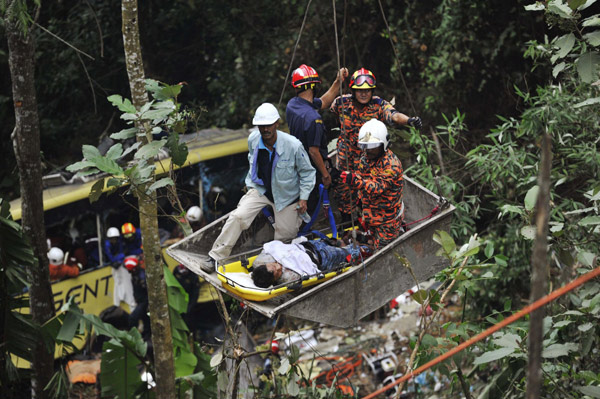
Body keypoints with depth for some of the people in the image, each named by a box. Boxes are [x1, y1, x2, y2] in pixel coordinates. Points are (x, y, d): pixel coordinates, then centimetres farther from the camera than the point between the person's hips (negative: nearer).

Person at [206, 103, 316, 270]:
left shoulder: (293, 145, -24)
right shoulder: (253, 139, -12)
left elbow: (307, 172, -8)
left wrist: (303, 198, -11)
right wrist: (251, 183, 14)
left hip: (286, 194, -2)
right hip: (260, 189, 2)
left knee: (285, 236, 3)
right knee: (238, 216, -18)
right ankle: (216, 257, -11)